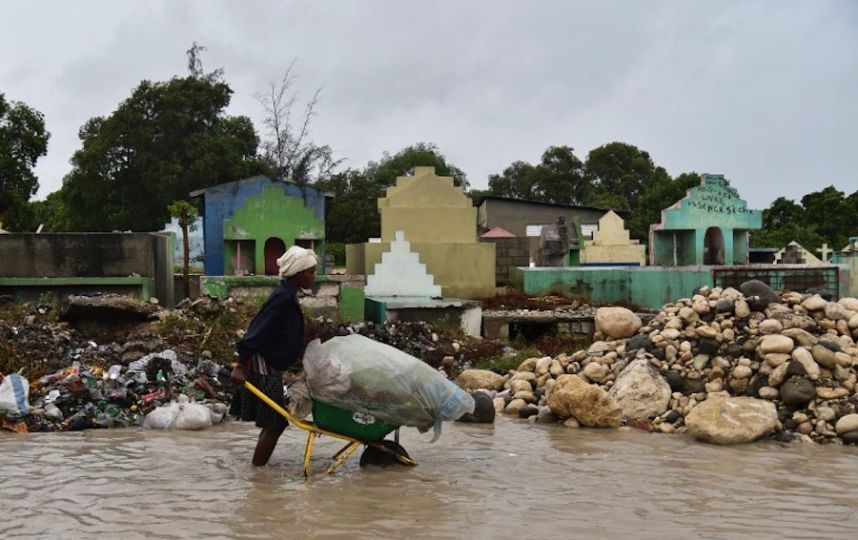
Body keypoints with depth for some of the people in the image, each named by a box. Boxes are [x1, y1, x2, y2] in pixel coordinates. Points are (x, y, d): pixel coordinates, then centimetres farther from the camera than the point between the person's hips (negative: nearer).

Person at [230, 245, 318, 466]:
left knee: (273, 422, 14)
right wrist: (240, 366, -28)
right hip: (263, 367, -10)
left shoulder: (288, 296, 10)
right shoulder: (283, 298, -20)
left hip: (269, 367, 10)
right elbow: (257, 332, -25)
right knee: (275, 423, -4)